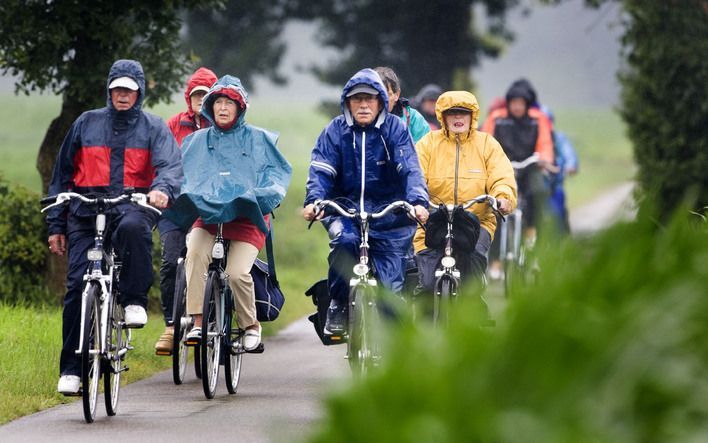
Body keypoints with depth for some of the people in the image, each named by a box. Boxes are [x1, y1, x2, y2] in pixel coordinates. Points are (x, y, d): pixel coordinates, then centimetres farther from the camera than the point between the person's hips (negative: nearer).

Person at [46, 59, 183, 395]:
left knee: (133, 227, -39)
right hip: (86, 212, 2)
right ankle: (71, 369, -5)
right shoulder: (87, 124, 14)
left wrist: (163, 188, -30)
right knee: (78, 283, -10)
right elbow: (62, 175, 17)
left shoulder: (153, 127, 10)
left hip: (132, 206, -2)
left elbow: (171, 165, -6)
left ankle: (135, 301, -24)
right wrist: (56, 224, 12)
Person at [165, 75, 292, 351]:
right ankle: (197, 322, -29)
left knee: (237, 273, -22)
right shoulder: (197, 141, 16)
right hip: (207, 214, 2)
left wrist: (268, 192, -13)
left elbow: (279, 171, 8)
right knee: (195, 253, -31)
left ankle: (251, 325, 3)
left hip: (246, 217, -2)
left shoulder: (258, 139, 10)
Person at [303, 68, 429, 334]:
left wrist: (418, 202, -30)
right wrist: (313, 201, -27)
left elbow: (410, 169, -12)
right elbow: (321, 170, -7)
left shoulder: (395, 129, -2)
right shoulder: (336, 130, 1)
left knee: (391, 287, -5)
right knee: (344, 239, -33)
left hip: (387, 211, 0)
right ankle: (338, 305, -15)